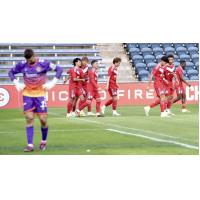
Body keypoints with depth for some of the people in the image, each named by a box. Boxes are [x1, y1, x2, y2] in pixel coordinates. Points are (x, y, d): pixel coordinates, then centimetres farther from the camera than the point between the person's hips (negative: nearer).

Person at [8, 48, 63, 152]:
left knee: (43, 120, -2)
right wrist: (16, 83, 0)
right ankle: (30, 145, -5)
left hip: (40, 94, -2)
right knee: (29, 119, -6)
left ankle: (43, 141, 23)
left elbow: (59, 69, -4)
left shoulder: (43, 63, -9)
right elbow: (11, 72, 14)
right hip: (27, 94, 2)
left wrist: (52, 83, -11)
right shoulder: (22, 65, -2)